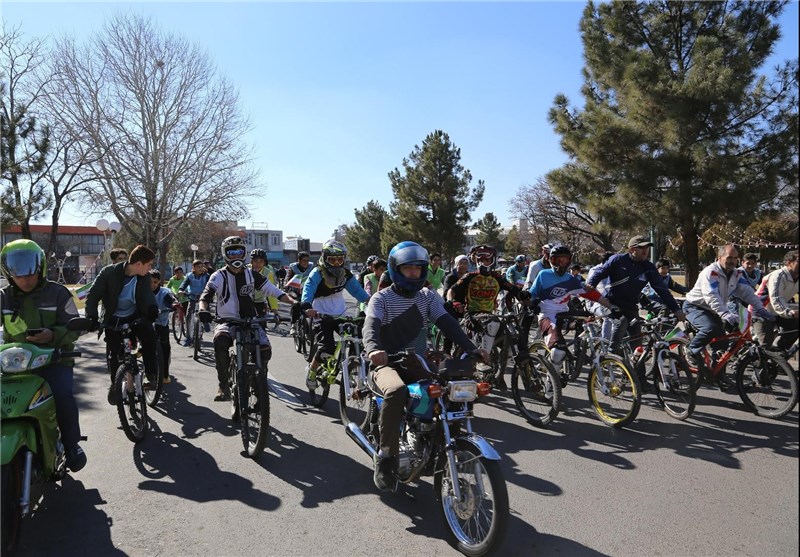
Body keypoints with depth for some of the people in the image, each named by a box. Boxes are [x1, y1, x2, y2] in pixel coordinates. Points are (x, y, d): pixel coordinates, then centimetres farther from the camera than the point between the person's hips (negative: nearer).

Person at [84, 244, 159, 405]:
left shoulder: (144, 277, -7)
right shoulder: (109, 272, -16)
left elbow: (147, 294, -12)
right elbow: (93, 294, -12)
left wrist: (152, 308, -35)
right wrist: (91, 316, -25)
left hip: (135, 316, 1)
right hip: (113, 319, -1)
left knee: (148, 332, -26)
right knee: (113, 353, -1)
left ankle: (151, 373, -11)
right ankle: (115, 383, 26)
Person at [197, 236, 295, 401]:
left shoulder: (252, 275, 9)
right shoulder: (219, 276, 2)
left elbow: (273, 290, 4)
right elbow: (206, 296, -12)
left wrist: (294, 302, -11)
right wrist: (202, 310, -35)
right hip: (227, 321, -2)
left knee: (265, 350, -22)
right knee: (220, 340, -36)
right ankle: (223, 384, -20)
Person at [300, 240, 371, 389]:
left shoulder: (345, 274, 1)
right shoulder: (318, 273, -14)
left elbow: (357, 290, -1)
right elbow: (308, 288, -29)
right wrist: (307, 307, -48)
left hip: (341, 314, 5)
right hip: (322, 315, -5)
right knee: (326, 348, -17)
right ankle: (311, 370, 10)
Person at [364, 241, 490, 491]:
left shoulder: (427, 297, 8)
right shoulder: (382, 298, -5)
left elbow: (447, 322, -5)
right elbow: (370, 325, -23)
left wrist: (471, 348, -21)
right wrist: (373, 348, -47)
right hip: (387, 363, -4)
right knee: (396, 391, -37)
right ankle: (386, 457, -22)